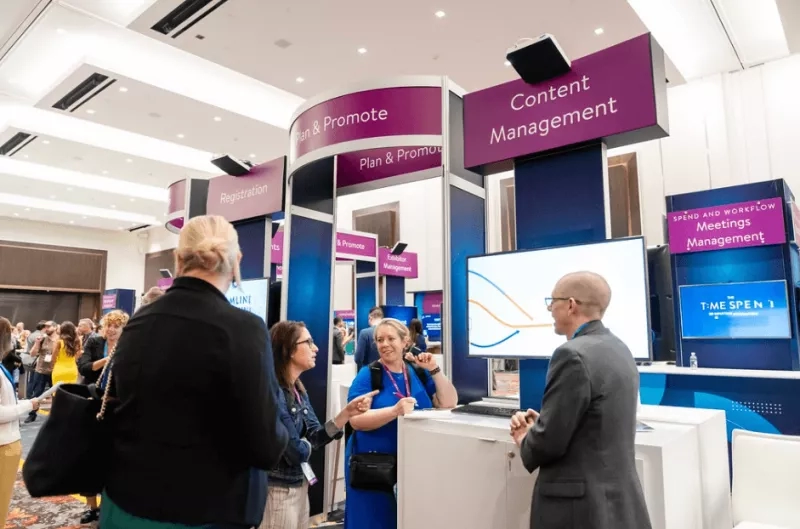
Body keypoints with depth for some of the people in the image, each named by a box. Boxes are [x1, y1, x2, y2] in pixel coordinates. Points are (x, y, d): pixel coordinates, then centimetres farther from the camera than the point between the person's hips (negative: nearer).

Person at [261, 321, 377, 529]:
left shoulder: (298, 390, 5)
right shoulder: (273, 392, -24)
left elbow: (316, 436, 1)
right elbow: (295, 451, -24)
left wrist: (348, 413, -12)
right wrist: (306, 444, -3)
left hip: (300, 486, 8)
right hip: (278, 491, -8)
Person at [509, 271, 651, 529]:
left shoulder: (573, 355, -23)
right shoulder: (618, 349, 6)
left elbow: (549, 441, -21)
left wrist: (524, 440, -1)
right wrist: (540, 424, 7)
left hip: (582, 507, -8)